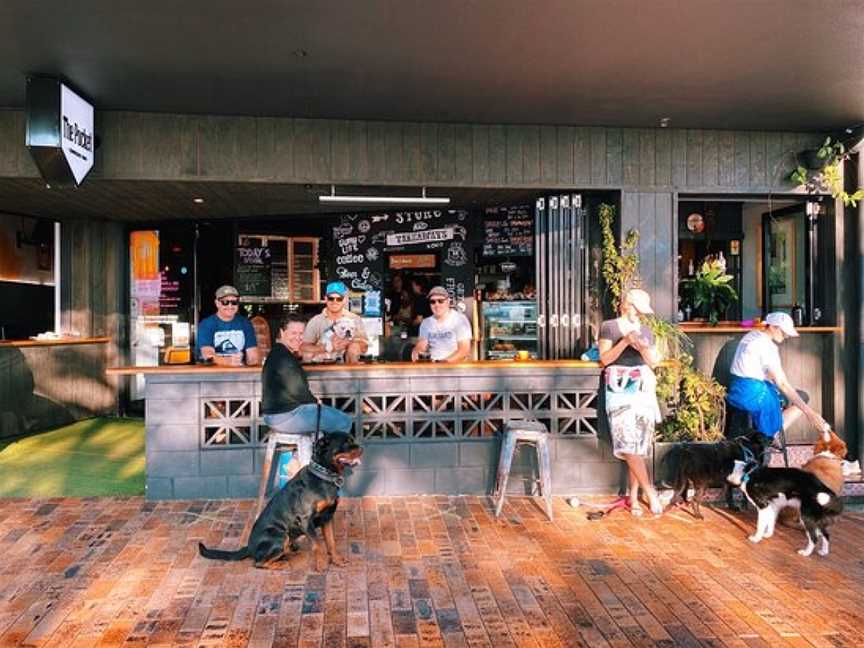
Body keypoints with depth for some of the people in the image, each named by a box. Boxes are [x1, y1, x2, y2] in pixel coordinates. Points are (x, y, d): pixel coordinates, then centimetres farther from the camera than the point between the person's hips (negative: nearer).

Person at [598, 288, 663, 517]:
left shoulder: (645, 330, 14)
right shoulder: (609, 326, 3)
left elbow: (653, 362, 9)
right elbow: (604, 359, -6)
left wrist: (643, 348, -10)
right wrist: (625, 342, -17)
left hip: (643, 388, 4)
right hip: (619, 389, -4)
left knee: (638, 445, 2)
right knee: (629, 442, -12)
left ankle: (634, 496, 10)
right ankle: (650, 492, -1)